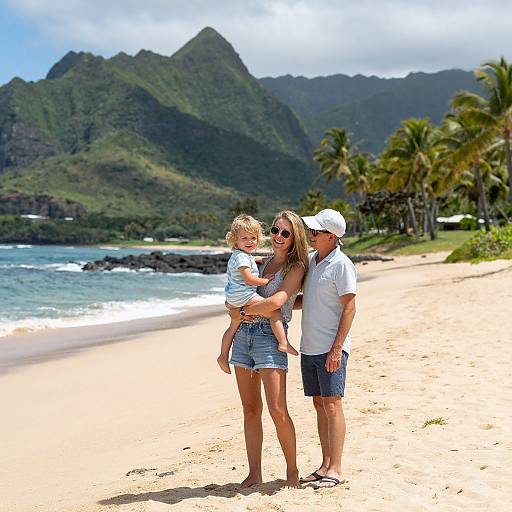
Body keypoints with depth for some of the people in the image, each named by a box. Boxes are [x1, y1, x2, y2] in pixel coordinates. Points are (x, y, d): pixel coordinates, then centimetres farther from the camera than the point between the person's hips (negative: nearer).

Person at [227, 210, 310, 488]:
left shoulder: (296, 268, -3)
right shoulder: (263, 262, 16)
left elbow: (276, 301, -18)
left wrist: (242, 311, -7)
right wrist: (237, 311, -4)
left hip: (270, 337, -6)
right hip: (243, 334, 6)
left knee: (278, 411, -10)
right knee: (250, 409, 8)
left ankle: (292, 470, 8)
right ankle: (254, 473, 15)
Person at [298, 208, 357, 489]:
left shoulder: (341, 265, -11)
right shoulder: (310, 260, 12)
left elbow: (349, 307, -14)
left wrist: (337, 348, -18)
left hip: (330, 348, -8)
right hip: (309, 347, 8)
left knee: (332, 405, -5)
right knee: (319, 405, 10)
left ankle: (335, 469, 0)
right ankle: (325, 465, 17)